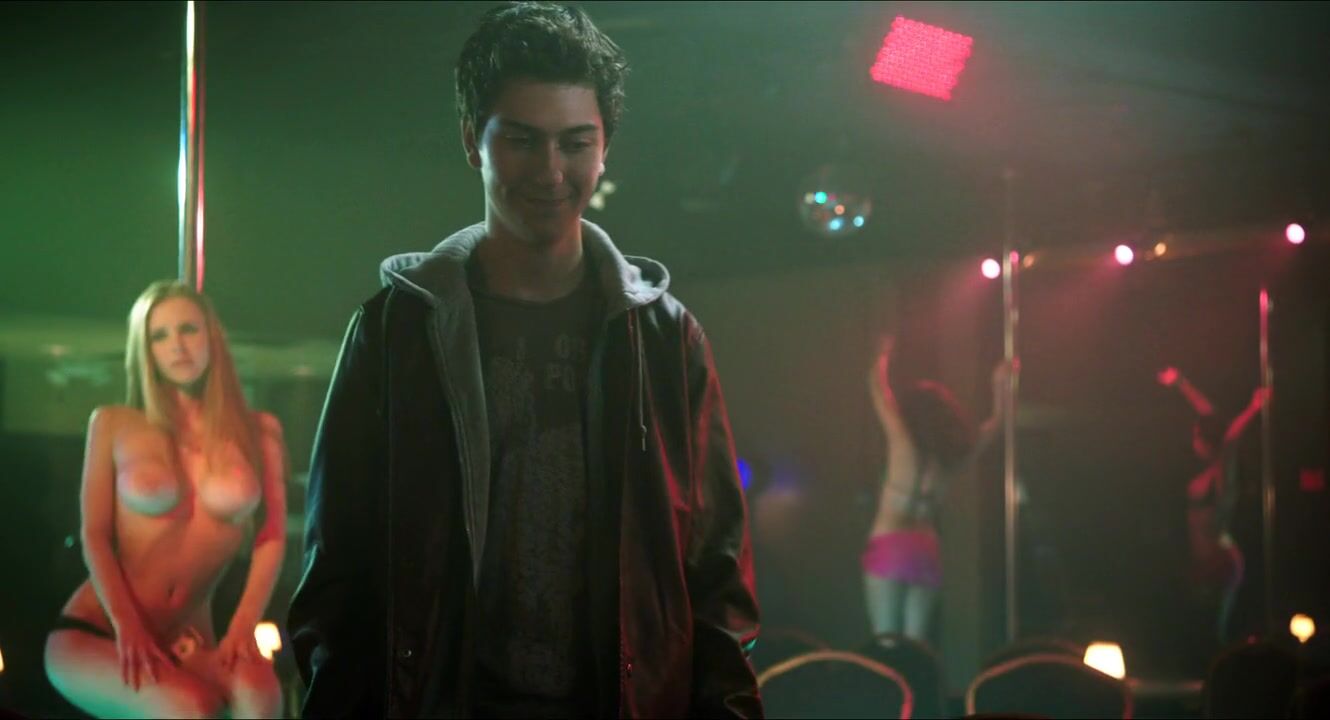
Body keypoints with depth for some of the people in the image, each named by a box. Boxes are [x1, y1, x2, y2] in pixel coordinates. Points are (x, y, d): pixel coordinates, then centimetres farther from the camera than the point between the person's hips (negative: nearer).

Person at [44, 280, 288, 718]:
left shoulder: (259, 433, 9)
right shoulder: (114, 425, 6)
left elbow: (271, 538, 2)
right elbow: (95, 536, 1)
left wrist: (243, 628, -15)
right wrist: (127, 629, -16)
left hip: (186, 645, 2)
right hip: (93, 633, -2)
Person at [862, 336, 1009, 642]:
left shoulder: (903, 444, -5)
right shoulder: (950, 456, 8)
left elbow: (878, 389, 4)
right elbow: (992, 426, 25)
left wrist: (883, 358, 22)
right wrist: (999, 387, 35)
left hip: (889, 545, -5)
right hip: (926, 549, 5)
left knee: (886, 639, -6)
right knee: (915, 642, 5)